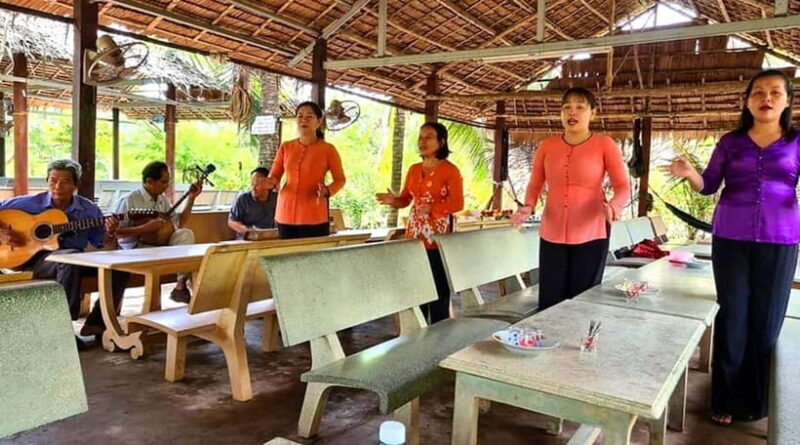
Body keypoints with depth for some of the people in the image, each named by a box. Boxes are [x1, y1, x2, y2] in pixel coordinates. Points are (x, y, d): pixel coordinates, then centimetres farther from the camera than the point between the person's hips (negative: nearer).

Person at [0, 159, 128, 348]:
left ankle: (96, 324, -10)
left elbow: (104, 246, 3)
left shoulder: (88, 210, 4)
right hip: (34, 258, -3)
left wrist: (110, 235, -18)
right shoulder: (31, 203, -1)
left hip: (75, 260, 4)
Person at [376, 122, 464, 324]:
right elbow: (406, 198, 13)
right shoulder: (414, 169, 12)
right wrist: (393, 200, -9)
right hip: (414, 234, 6)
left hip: (438, 235, -6)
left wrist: (431, 208, -26)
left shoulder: (450, 170, -6)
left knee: (439, 288, -1)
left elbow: (457, 203, -12)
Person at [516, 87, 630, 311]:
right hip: (552, 234, 2)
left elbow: (623, 186, -4)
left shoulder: (605, 145, -1)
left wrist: (613, 207, -25)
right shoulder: (547, 146, 6)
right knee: (549, 303, 2)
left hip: (591, 235, -2)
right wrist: (528, 207, -9)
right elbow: (535, 185, 11)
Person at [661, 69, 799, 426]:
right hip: (730, 240, 0)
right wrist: (689, 173, -15)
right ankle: (727, 399, 14)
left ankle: (757, 400, 21)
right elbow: (709, 185, 5)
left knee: (767, 320, 6)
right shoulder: (730, 142, 7)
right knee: (733, 317, 4)